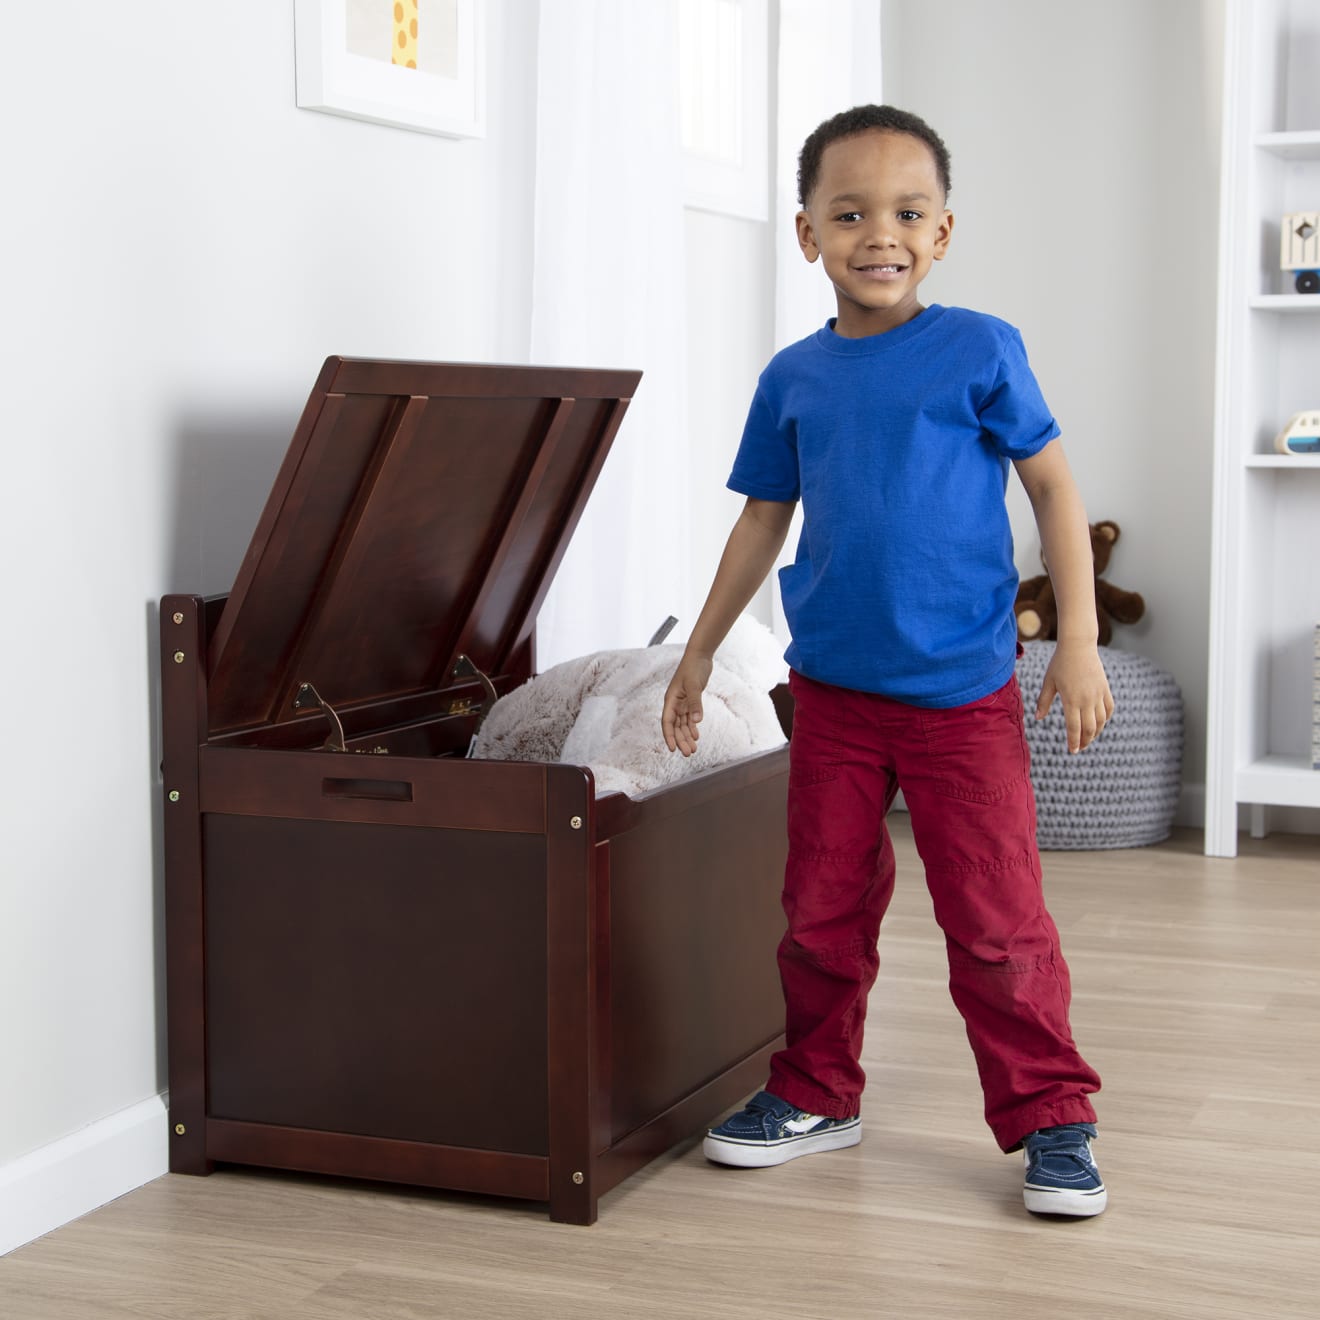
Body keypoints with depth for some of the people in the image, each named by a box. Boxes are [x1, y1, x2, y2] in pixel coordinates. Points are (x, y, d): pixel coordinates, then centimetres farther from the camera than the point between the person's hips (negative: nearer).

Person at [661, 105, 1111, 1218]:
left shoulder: (979, 351, -4)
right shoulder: (794, 379, 6)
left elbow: (1055, 490, -1)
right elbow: (763, 522, 15)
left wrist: (1079, 643, -7)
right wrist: (699, 654, 18)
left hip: (964, 696, -3)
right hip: (832, 688, 4)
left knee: (997, 921, -2)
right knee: (822, 908, 11)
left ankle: (1050, 1116, 13)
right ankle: (816, 1092, 29)